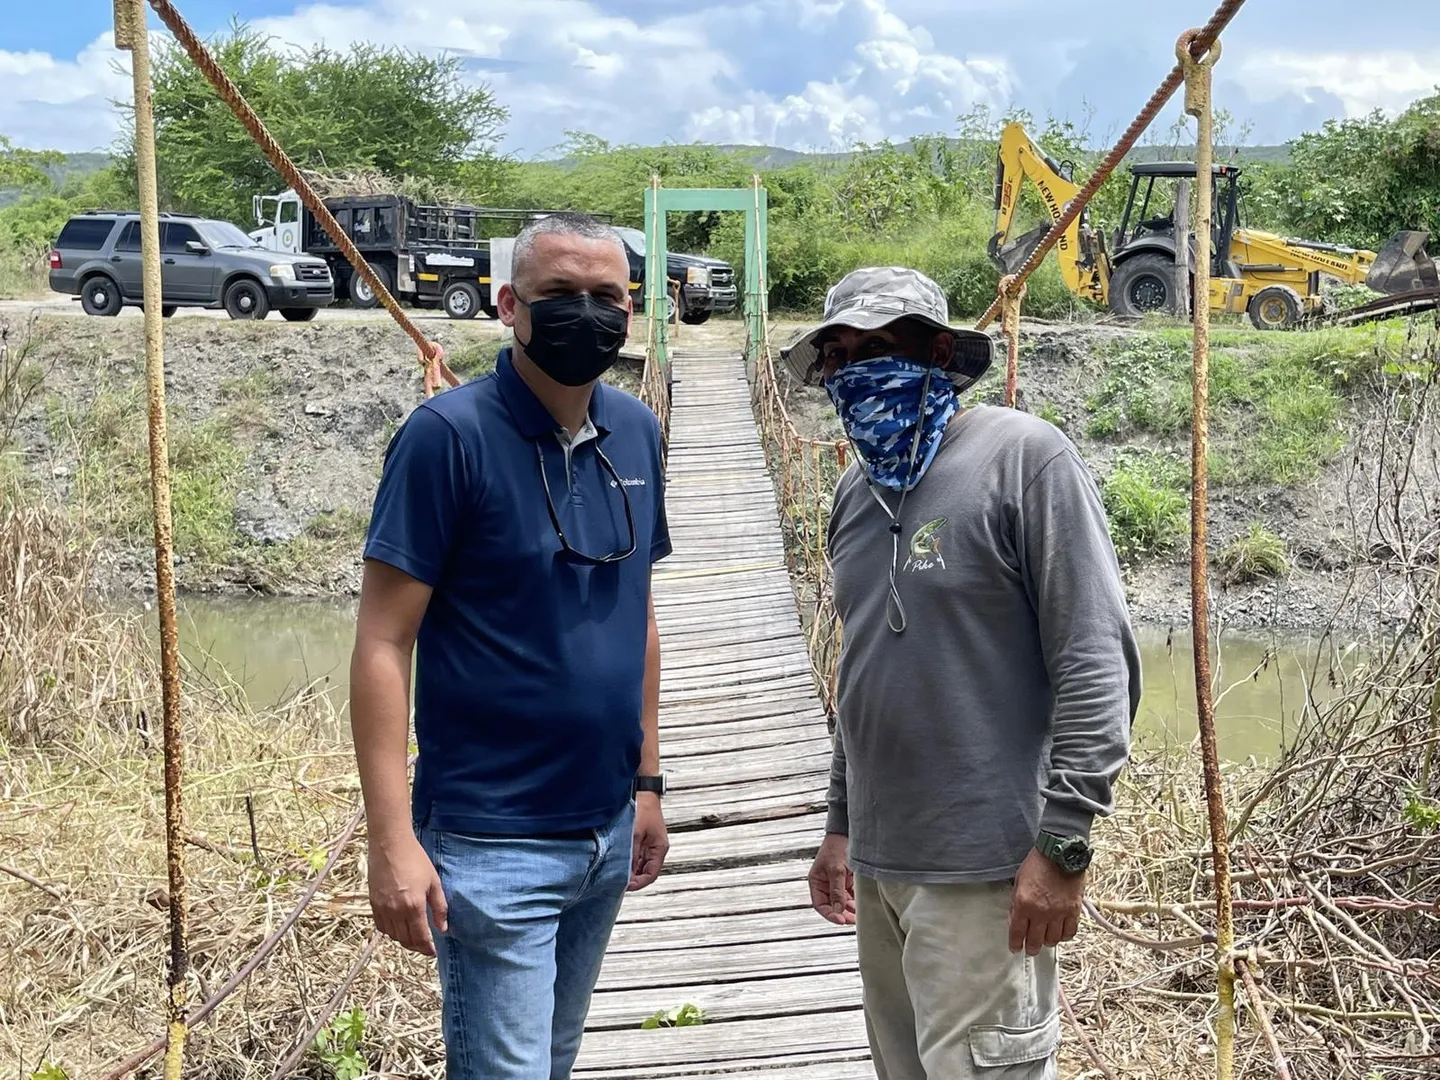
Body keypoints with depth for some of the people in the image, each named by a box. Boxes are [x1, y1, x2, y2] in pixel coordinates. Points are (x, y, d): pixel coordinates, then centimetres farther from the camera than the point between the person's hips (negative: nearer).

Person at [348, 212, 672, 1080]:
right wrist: (393, 841, -20)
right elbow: (383, 644, -16)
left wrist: (648, 781, 12)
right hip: (495, 844, -6)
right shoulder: (449, 435, -15)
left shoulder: (637, 432, 4)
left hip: (607, 831, 7)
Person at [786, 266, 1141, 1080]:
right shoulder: (860, 490, 13)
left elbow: (1097, 662, -15)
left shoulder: (1023, 457, -11)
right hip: (880, 860, 8)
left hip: (981, 866, -7)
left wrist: (1062, 843, -18)